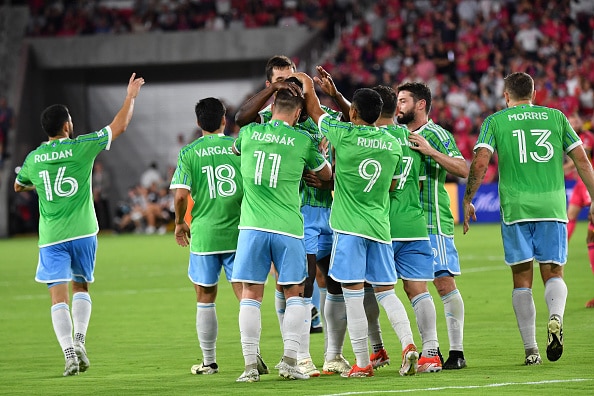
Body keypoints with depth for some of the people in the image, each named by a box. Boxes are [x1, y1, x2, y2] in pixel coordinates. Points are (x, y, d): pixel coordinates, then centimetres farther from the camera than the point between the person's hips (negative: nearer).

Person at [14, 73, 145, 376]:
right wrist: (131, 97, 18)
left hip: (51, 238, 0)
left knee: (59, 297, -3)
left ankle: (69, 353, -16)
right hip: (82, 232, 0)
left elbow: (18, 186, 25)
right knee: (81, 288, 17)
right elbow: (119, 126, 5)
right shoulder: (81, 147, -5)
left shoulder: (33, 159, 3)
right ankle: (79, 342, -1)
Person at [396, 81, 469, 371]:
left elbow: (463, 170, -17)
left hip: (433, 222, -8)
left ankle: (456, 352, -4)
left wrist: (431, 152, -25)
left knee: (444, 282, -7)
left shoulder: (435, 135, -7)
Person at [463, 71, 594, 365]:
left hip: (515, 208, -1)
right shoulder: (556, 117, 12)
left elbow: (480, 162, -5)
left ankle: (530, 349, 1)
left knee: (522, 279, 5)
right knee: (553, 273, 7)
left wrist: (467, 201, 5)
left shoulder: (495, 121, 6)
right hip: (552, 207, 1)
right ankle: (555, 316, -25)